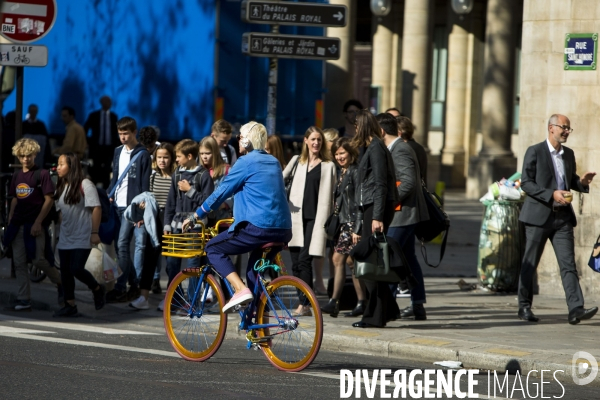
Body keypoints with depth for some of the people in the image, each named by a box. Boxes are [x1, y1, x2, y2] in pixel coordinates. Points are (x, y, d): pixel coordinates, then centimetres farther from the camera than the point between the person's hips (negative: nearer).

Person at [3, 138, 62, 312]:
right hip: (18, 224, 6)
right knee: (19, 263, 3)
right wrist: (10, 220, 11)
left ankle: (61, 283, 14)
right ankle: (24, 300, 6)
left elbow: (49, 200, -9)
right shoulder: (17, 176, 13)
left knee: (38, 260, -10)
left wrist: (38, 222, -14)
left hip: (34, 224, -6)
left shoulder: (42, 174, -5)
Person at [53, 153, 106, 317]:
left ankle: (97, 289, 12)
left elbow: (96, 208, -13)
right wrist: (61, 230, 14)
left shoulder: (85, 185, -11)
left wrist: (95, 232, -17)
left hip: (82, 238, -7)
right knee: (65, 271, 4)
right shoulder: (61, 187, 12)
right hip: (65, 238, 7)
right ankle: (70, 305, 10)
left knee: (76, 269, -14)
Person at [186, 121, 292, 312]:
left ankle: (241, 289, -13)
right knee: (255, 270, 22)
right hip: (283, 230, 8)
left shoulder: (246, 162, -3)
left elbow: (222, 191, -1)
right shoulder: (274, 162, 20)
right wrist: (240, 214, 44)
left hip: (258, 228, -8)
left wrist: (196, 216, 9)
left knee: (213, 249, 5)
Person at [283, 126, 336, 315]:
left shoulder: (328, 166, 8)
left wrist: (325, 221, -2)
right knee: (296, 262, 2)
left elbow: (328, 196, 5)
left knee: (304, 260, -14)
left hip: (314, 218, -3)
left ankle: (305, 304, -15)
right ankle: (302, 300, 9)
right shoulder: (296, 161, 15)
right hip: (296, 216, 3)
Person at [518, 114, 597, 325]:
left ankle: (576, 309, -14)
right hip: (539, 216, -4)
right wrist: (551, 195, -20)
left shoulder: (568, 154, 14)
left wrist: (582, 182, 1)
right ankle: (524, 307, 15)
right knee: (530, 263, 4)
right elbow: (526, 183, -10)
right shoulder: (535, 152, -4)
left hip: (563, 217, 4)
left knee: (568, 264, -6)